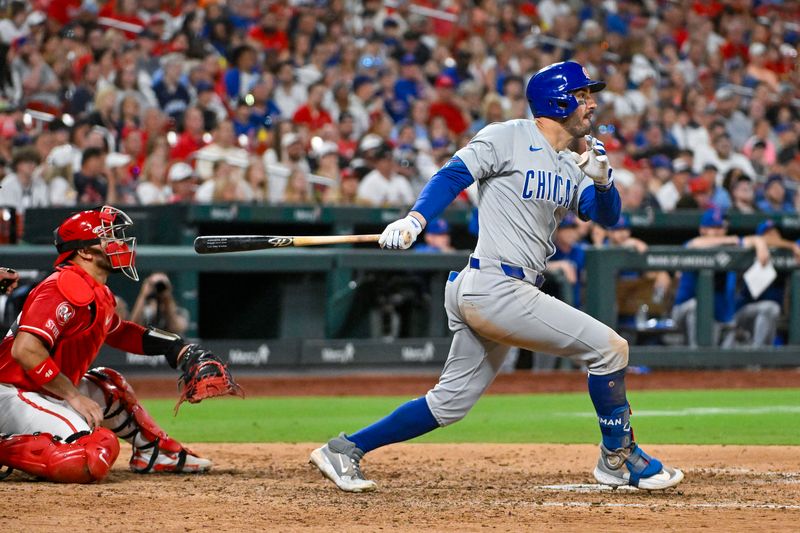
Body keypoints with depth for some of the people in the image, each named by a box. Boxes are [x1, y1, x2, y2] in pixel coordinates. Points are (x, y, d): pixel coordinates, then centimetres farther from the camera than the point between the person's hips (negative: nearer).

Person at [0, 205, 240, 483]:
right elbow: (25, 349, -29)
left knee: (109, 387, 30)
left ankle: (153, 452, 42)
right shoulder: (65, 288, -18)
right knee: (94, 456, -29)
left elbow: (117, 331, 35)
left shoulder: (99, 294, 13)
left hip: (48, 391, 11)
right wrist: (74, 397, -24)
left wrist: (178, 348, 21)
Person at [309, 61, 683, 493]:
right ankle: (618, 458, 6)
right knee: (609, 347, -8)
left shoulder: (572, 167, 18)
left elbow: (607, 215, 9)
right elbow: (453, 175, -11)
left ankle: (344, 450, 17)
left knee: (450, 403, 12)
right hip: (494, 289, -9)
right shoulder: (508, 138, -4)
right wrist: (414, 220, -25)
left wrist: (602, 181, -12)